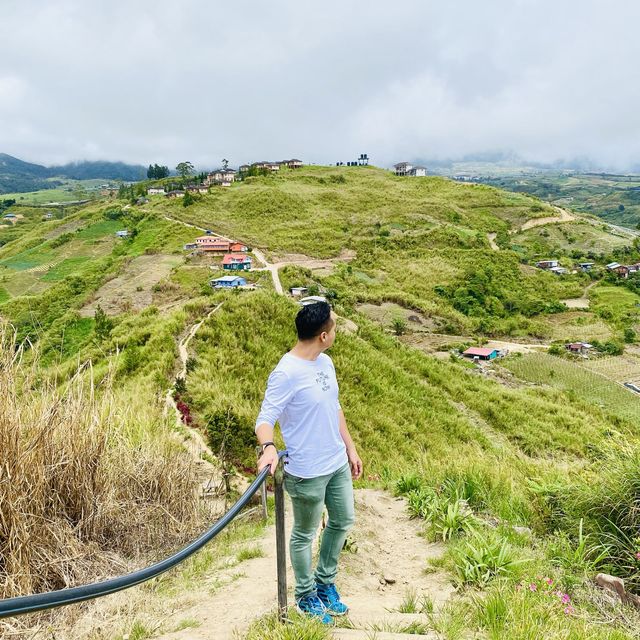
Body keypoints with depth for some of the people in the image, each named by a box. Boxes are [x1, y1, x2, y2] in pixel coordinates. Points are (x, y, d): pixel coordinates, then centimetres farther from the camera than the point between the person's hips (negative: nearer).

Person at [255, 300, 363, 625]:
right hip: (308, 473, -8)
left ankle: (325, 581, 44)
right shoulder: (286, 373, -24)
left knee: (343, 521, 22)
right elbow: (265, 419, -26)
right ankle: (306, 596, 36)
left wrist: (351, 448, 15)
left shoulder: (325, 362, 2)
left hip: (338, 464, 8)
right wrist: (269, 447, -46)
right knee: (305, 534, 13)